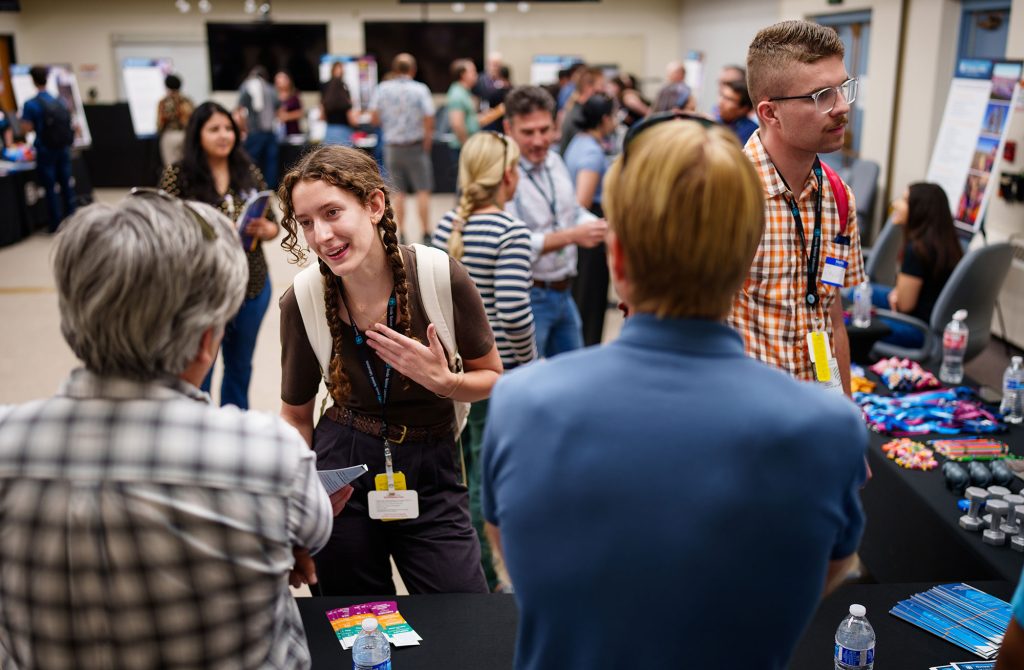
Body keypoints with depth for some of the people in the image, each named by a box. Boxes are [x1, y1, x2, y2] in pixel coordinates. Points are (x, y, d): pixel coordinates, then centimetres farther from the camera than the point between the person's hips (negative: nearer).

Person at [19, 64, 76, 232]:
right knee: (66, 185, 13)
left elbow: (26, 128, -14)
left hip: (45, 151, -4)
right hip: (63, 149, 4)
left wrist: (37, 124, 5)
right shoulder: (60, 102, 3)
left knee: (51, 188, 3)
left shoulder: (31, 105, -12)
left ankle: (56, 225, 6)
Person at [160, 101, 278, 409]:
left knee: (240, 368, 20)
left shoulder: (249, 172, 2)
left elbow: (273, 225, 8)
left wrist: (263, 229, -14)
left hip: (253, 287, 4)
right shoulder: (177, 176, -8)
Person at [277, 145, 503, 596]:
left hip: (430, 473, 0)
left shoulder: (441, 277, -15)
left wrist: (443, 382, -20)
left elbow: (492, 378, 0)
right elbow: (296, 415, 4)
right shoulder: (302, 301, -10)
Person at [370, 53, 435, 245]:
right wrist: (427, 139, -2)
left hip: (392, 147, 3)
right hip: (415, 145, -2)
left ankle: (399, 234, 11)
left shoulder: (383, 88, -1)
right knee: (423, 190, 5)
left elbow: (374, 116, -3)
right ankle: (425, 232, 5)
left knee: (397, 193, 8)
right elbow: (429, 117, -14)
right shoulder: (420, 89, -7)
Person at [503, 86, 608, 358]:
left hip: (563, 293, 8)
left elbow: (574, 212, 17)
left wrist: (599, 226, -5)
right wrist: (571, 236, -29)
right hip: (527, 297, -8)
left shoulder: (555, 161, 6)